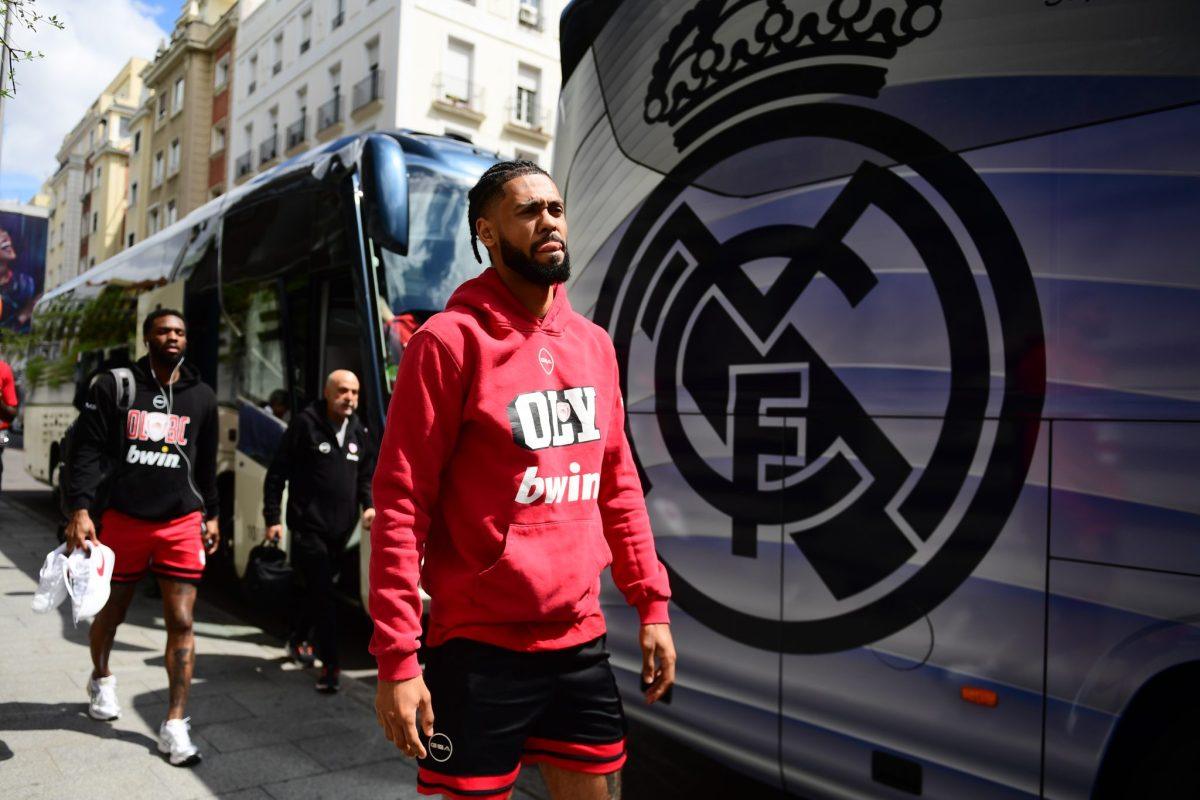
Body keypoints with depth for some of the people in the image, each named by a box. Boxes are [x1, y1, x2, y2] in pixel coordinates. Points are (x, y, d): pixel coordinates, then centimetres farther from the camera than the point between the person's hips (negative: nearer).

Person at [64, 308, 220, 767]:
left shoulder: (201, 397, 8)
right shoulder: (114, 386, 0)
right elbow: (89, 451, -4)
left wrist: (211, 514, 17)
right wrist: (80, 509, -14)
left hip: (182, 523, 1)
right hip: (123, 519, -1)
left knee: (181, 621, -5)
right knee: (111, 611, 17)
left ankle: (174, 725, 2)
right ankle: (101, 679, 47)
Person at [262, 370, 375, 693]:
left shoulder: (358, 432, 10)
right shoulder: (305, 424, -8)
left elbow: (366, 475, 19)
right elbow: (277, 473, -6)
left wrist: (369, 505, 1)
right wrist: (272, 517, -10)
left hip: (340, 532, 6)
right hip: (308, 528, -6)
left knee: (318, 591, 18)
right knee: (324, 594, -9)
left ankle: (297, 640, 40)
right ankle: (330, 664, -4)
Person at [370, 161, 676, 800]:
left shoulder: (594, 344, 7)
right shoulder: (450, 340, -10)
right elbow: (400, 504, -13)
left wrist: (651, 602, 8)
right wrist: (396, 657, -16)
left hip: (580, 640, 6)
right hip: (479, 647, -5)